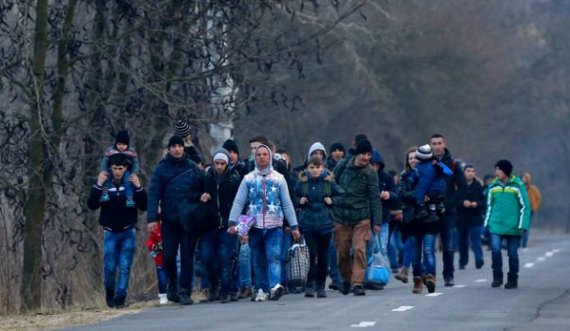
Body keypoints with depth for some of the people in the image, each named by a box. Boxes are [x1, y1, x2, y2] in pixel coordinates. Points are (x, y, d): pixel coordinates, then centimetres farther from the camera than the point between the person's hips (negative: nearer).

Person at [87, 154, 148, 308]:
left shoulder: (132, 183, 0)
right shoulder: (105, 183, 0)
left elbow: (143, 206, -4)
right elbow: (92, 205, -9)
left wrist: (138, 187, -16)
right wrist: (98, 185, -17)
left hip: (128, 232, 0)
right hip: (110, 232, 0)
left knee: (125, 267, -3)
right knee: (109, 267, -4)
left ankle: (120, 297, 2)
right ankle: (109, 291, 21)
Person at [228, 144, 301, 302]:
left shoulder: (279, 178, 9)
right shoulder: (248, 179, 9)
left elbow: (287, 204, 10)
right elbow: (238, 202, 3)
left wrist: (294, 226, 4)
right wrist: (232, 222, -10)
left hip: (274, 226, -1)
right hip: (255, 226, 1)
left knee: (274, 256, -17)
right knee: (259, 261, 4)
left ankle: (275, 285, -31)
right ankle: (261, 290, 11)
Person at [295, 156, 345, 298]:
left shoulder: (329, 181, 0)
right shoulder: (303, 182, 1)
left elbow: (341, 195, 11)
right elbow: (294, 197, 14)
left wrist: (332, 201, -6)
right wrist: (300, 201, -6)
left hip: (325, 222, 1)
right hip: (308, 223, -1)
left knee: (323, 255, 7)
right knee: (312, 253, -11)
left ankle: (320, 287, 16)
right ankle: (310, 285, -6)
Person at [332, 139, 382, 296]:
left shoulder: (370, 174, -5)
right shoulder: (342, 166, -1)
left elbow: (375, 198, -4)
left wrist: (377, 222, -7)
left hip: (361, 218, -2)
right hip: (341, 217, 2)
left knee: (359, 250, -13)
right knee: (342, 252, 8)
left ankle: (358, 283, -9)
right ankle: (346, 279, 30)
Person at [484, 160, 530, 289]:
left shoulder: (518, 186, -4)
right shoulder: (493, 186, 7)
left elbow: (525, 207, -2)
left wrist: (523, 226, -9)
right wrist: (486, 224, 11)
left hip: (513, 228, -2)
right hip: (496, 225, 2)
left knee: (512, 254, 4)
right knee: (495, 249, -15)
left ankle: (513, 280, 18)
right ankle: (497, 277, -1)